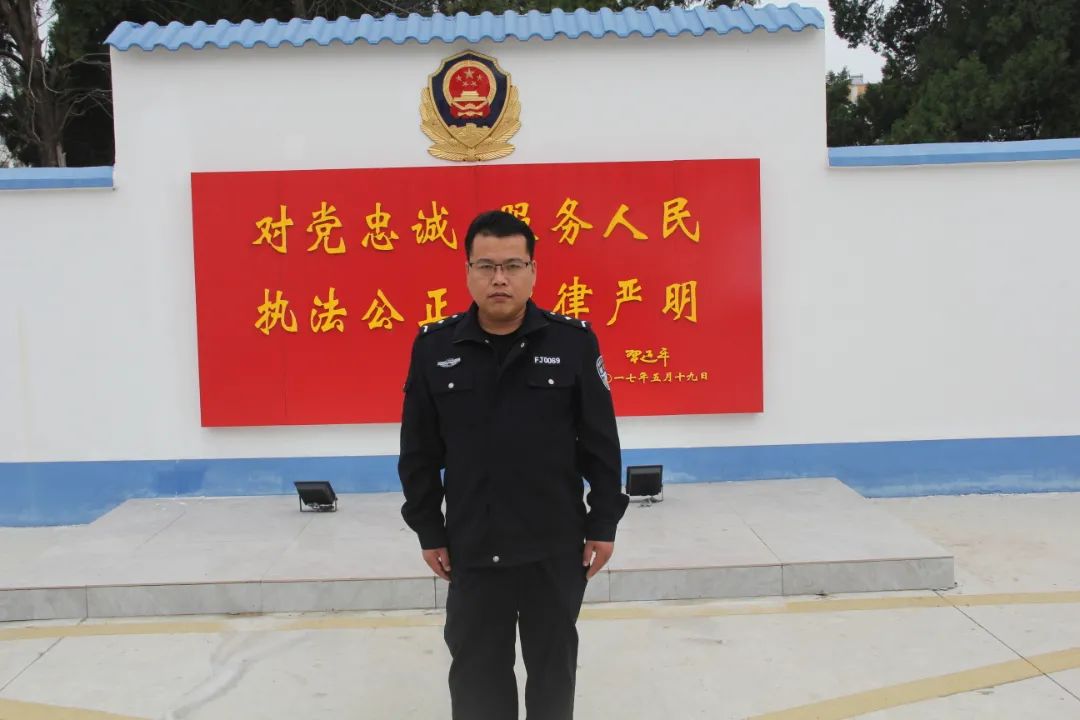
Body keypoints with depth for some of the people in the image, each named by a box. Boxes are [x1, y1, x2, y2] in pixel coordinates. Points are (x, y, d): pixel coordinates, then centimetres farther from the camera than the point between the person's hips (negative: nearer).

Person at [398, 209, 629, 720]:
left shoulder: (573, 341, -8)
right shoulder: (434, 347, -4)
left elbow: (601, 443, -3)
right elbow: (419, 453, 2)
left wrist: (603, 524, -1)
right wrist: (429, 531, 4)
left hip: (557, 546, -1)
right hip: (472, 549, 1)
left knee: (553, 663, 17)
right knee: (476, 669, 15)